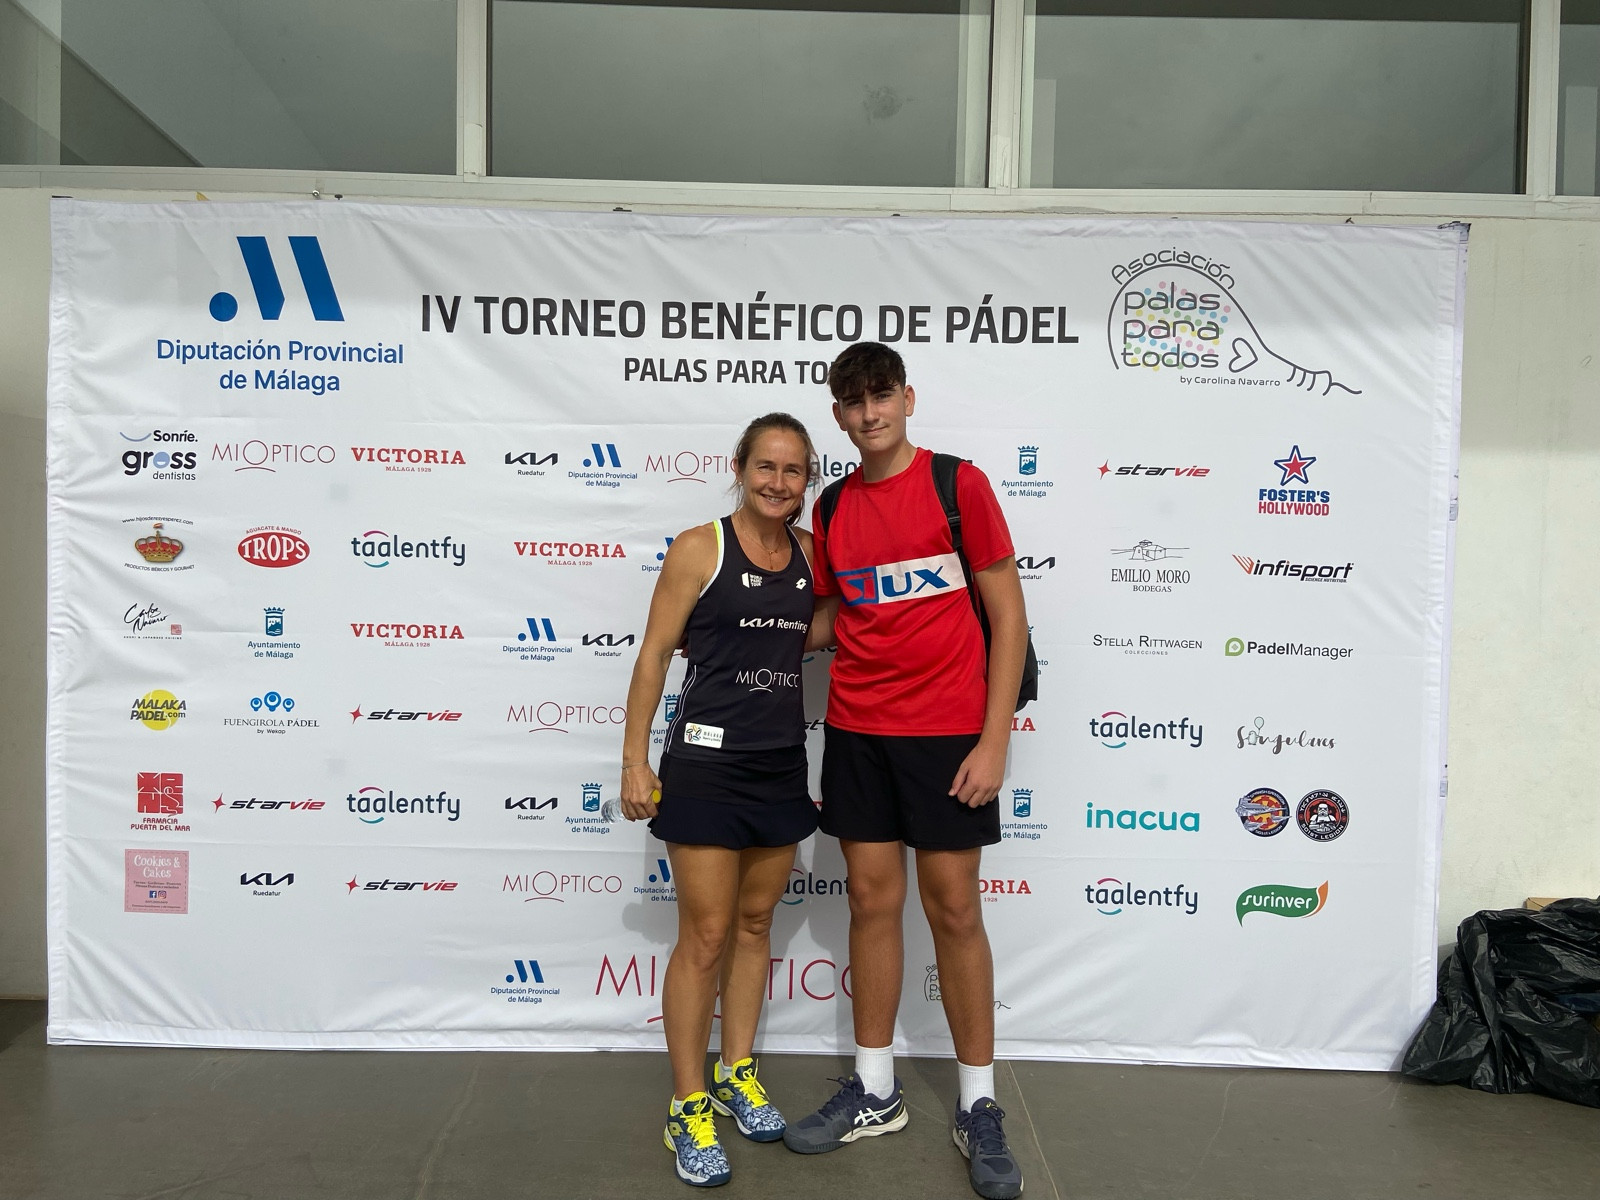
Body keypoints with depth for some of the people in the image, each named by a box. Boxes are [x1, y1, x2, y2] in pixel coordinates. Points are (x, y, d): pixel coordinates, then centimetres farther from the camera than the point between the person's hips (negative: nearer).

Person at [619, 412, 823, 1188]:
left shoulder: (811, 553, 5)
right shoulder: (699, 550, -10)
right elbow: (653, 656, -8)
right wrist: (634, 761, -10)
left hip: (782, 766, 5)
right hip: (706, 764, -5)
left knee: (754, 924, 17)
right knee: (705, 937, 2)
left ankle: (737, 1072, 35)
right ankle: (689, 1107, 18)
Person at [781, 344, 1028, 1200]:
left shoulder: (957, 484, -6)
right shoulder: (832, 509, 8)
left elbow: (1007, 616, -6)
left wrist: (994, 741, -11)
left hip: (947, 730, -4)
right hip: (855, 729, 4)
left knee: (953, 908, 4)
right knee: (872, 900, 10)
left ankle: (977, 1107, 20)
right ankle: (875, 1091, 26)